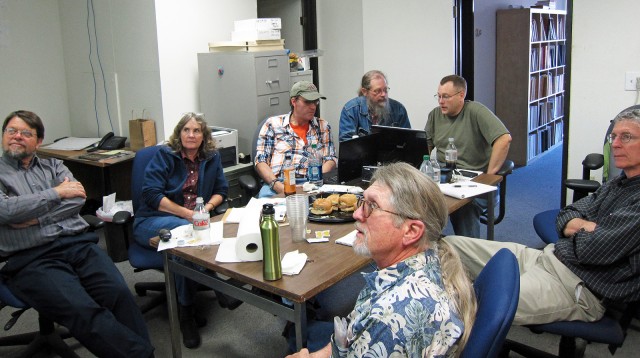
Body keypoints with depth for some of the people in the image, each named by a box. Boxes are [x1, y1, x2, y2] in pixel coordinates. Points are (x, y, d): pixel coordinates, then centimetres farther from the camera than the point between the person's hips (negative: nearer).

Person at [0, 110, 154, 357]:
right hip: (31, 258, -3)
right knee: (83, 310, -30)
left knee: (120, 294, -25)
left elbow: (78, 200, 8)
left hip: (79, 244, 4)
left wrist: (36, 218, -4)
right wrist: (57, 192, -1)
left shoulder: (53, 166, 24)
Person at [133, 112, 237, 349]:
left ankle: (187, 312, -25)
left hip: (195, 220, 3)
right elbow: (152, 194, -11)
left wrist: (207, 207, -11)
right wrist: (186, 213, -20)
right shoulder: (164, 156, -1)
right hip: (153, 221, -3)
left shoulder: (211, 157, 11)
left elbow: (221, 190, 12)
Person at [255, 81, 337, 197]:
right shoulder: (273, 124, 13)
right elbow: (261, 161, 6)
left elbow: (331, 159, 13)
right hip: (279, 182, -2)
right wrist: (277, 185, -13)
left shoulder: (323, 126, 21)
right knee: (266, 194, -38)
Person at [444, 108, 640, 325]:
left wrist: (577, 229, 2)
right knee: (449, 245, 0)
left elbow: (598, 250, -20)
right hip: (548, 257, 10)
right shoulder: (618, 184, 18)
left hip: (579, 286, -9)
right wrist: (590, 228, -8)